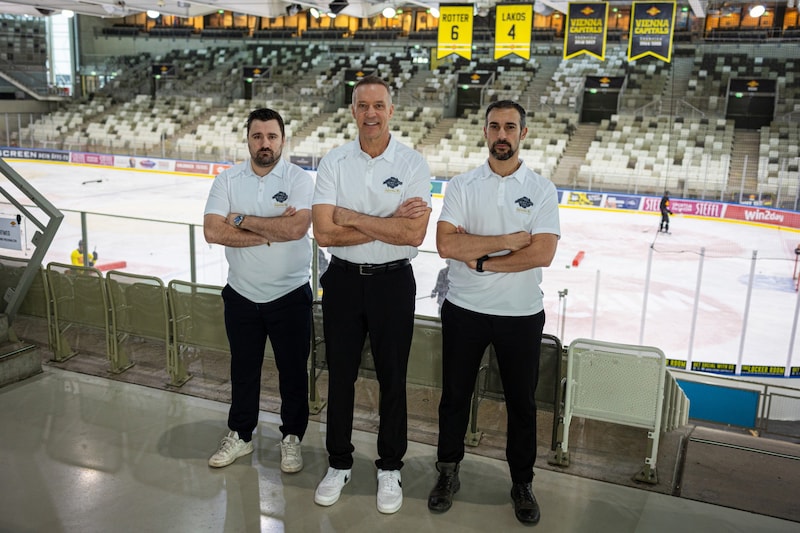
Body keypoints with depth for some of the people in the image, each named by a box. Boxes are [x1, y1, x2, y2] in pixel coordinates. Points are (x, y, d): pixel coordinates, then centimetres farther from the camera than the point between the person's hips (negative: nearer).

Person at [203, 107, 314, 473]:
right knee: (243, 369, 17)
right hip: (242, 295, 3)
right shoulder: (228, 179, -2)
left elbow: (296, 228, -26)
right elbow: (212, 231, -15)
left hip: (290, 295, -2)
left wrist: (242, 220, -17)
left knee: (293, 371, 10)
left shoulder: (299, 179, -9)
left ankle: (291, 438, 30)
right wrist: (270, 233, -19)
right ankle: (240, 436, 36)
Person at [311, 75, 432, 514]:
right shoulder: (333, 162, -3)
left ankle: (389, 468, 28)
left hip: (392, 281, -2)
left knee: (392, 379, 9)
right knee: (339, 375, 13)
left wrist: (353, 218, -16)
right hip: (343, 280, 2)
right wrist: (389, 223, -17)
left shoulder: (412, 164, -7)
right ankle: (338, 464, 31)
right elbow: (324, 233, -13)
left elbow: (414, 234, -18)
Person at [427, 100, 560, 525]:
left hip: (521, 315, 0)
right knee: (455, 395, 14)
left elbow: (543, 254, -15)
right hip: (465, 310, 1)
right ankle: (448, 473, 34)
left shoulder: (541, 190, -3)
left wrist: (483, 262, -16)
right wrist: (507, 241, -18)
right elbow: (446, 244, -15)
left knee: (522, 402, 12)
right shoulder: (462, 186, -2)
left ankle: (522, 483, 32)